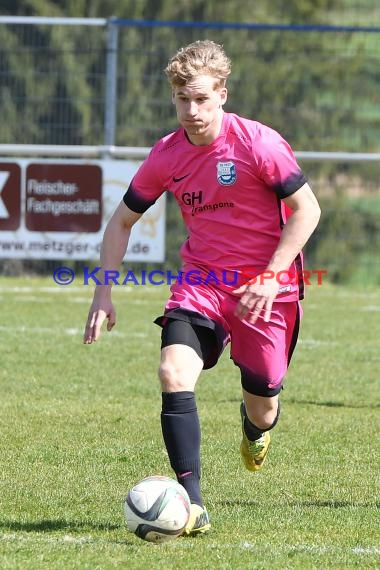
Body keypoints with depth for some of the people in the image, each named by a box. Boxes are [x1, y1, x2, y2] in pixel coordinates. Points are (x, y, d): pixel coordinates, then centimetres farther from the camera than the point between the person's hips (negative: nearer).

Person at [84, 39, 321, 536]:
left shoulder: (258, 143, -15)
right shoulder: (166, 155, -2)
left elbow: (307, 210, -10)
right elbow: (122, 221, 10)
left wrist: (270, 278, -18)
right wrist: (103, 294, 2)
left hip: (264, 286, -3)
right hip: (201, 280, 3)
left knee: (261, 409, 5)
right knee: (174, 372, -23)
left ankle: (257, 425, 48)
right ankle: (192, 505, -27)